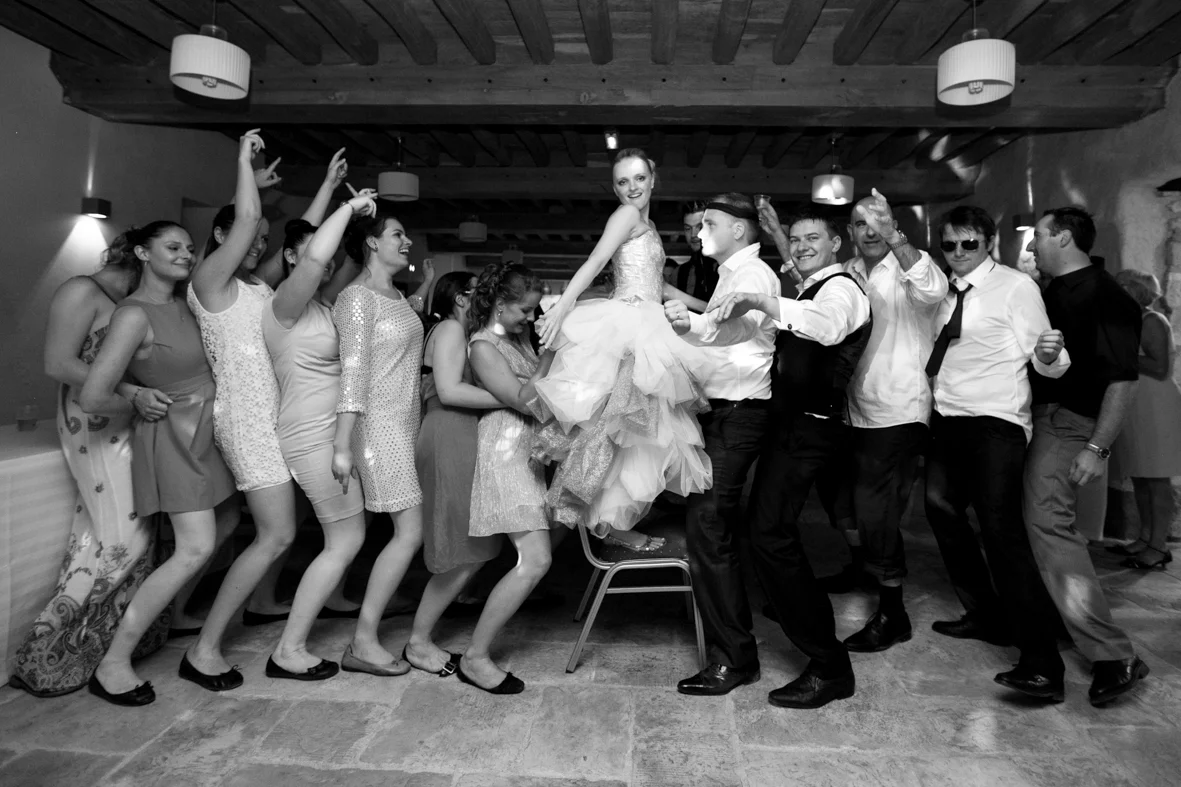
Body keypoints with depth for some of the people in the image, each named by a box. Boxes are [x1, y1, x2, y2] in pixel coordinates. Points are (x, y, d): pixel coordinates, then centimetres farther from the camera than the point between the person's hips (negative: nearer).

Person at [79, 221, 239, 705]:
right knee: (196, 549, -14)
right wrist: (138, 402, -3)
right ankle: (113, 664, -4)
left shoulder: (183, 304, 7)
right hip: (175, 434, -9)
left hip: (207, 433, 9)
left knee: (228, 524, 18)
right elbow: (92, 398, -19)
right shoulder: (134, 314, -17)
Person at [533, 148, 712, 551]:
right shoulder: (627, 214, -4)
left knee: (639, 430, 9)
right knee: (625, 428, -6)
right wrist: (563, 307, -29)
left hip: (645, 330, 9)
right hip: (626, 326, -9)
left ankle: (616, 518, 14)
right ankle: (611, 521, 2)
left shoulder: (646, 225, 23)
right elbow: (596, 260, -17)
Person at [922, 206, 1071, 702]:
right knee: (943, 510, 15)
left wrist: (1050, 355, -32)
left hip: (996, 423, -8)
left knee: (1000, 526, -16)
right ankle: (985, 615, 33)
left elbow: (1046, 363, -10)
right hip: (947, 418, 8)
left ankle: (1041, 662, -10)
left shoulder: (1016, 286, -6)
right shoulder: (948, 293, 13)